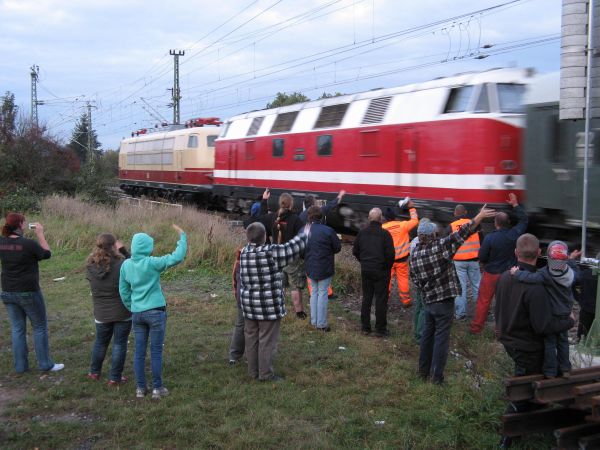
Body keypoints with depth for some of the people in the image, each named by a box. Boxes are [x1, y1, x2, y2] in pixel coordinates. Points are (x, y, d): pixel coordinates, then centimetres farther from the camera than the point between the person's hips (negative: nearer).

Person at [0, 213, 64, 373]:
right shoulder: (29, 244, -21)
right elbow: (46, 254, -4)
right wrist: (40, 234, 0)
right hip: (29, 293, -5)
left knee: (17, 329, 14)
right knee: (40, 328, 9)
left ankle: (20, 366, 18)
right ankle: (45, 364, 14)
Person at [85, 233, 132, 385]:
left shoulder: (90, 266, -9)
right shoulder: (121, 264, -22)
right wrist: (123, 250, -7)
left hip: (101, 314, 4)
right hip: (123, 312, -4)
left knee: (100, 342, 23)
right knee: (119, 344, 9)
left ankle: (94, 372, 36)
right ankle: (115, 377, 15)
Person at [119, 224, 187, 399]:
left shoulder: (126, 264, 1)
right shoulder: (151, 263, -15)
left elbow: (123, 291, 8)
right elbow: (177, 257, -17)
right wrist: (182, 236, -7)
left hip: (137, 313, 5)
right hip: (155, 312, -5)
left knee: (139, 351, 11)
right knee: (156, 351, 4)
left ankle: (140, 388, 18)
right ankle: (157, 388, 11)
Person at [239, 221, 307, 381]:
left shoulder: (244, 252, 0)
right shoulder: (271, 252, -18)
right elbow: (293, 248, -8)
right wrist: (304, 236, 10)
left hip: (248, 304, 6)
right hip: (269, 305, -6)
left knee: (251, 338, 14)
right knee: (267, 341, 4)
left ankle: (253, 371, 25)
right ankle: (265, 374, 11)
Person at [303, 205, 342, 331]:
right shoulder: (328, 231, -17)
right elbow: (337, 247, -8)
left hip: (310, 268, 4)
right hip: (324, 268, -4)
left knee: (314, 292, 18)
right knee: (323, 293, 4)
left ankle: (314, 321, 22)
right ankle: (321, 323, 6)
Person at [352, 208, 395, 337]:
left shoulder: (362, 233, 1)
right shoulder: (384, 234, -14)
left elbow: (355, 251, 7)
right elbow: (390, 254, -17)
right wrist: (388, 266, 0)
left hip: (365, 270, 5)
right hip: (381, 271, -4)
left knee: (366, 298, 14)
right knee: (381, 300, 3)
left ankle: (365, 327, 20)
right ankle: (380, 329, 7)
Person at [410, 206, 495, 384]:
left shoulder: (414, 254, -1)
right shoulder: (440, 247, -18)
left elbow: (414, 279, 8)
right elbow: (461, 234, -19)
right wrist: (479, 217, -15)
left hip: (428, 301, 6)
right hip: (444, 302, -6)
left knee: (427, 334, 17)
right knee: (441, 338, 1)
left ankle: (423, 370, 26)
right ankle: (437, 376, 5)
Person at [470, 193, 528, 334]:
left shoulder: (489, 238, -20)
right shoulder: (514, 234, -11)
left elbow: (482, 257, -13)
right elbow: (524, 220, 6)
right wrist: (515, 205, 12)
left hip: (491, 275, -2)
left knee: (483, 301, 10)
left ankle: (476, 327, 18)